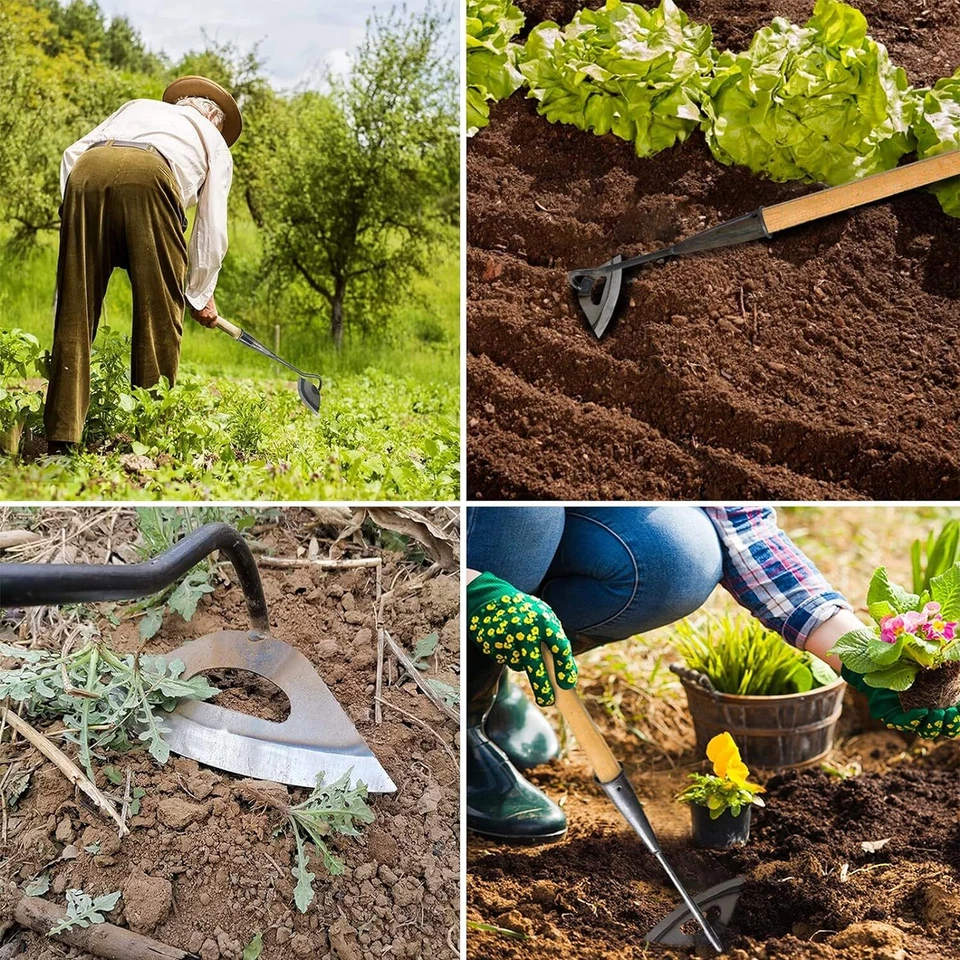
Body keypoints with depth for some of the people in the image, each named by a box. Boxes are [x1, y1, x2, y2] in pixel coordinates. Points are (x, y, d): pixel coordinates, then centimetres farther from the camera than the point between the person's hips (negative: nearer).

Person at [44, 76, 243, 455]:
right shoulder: (215, 142, 33)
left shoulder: (137, 106, 41)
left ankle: (62, 437, 5)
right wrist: (200, 294, 35)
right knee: (159, 311, 6)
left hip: (86, 170, 3)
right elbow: (212, 227, 26)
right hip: (150, 174, -3)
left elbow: (73, 152, 25)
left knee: (74, 311, 7)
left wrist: (75, 215, 26)